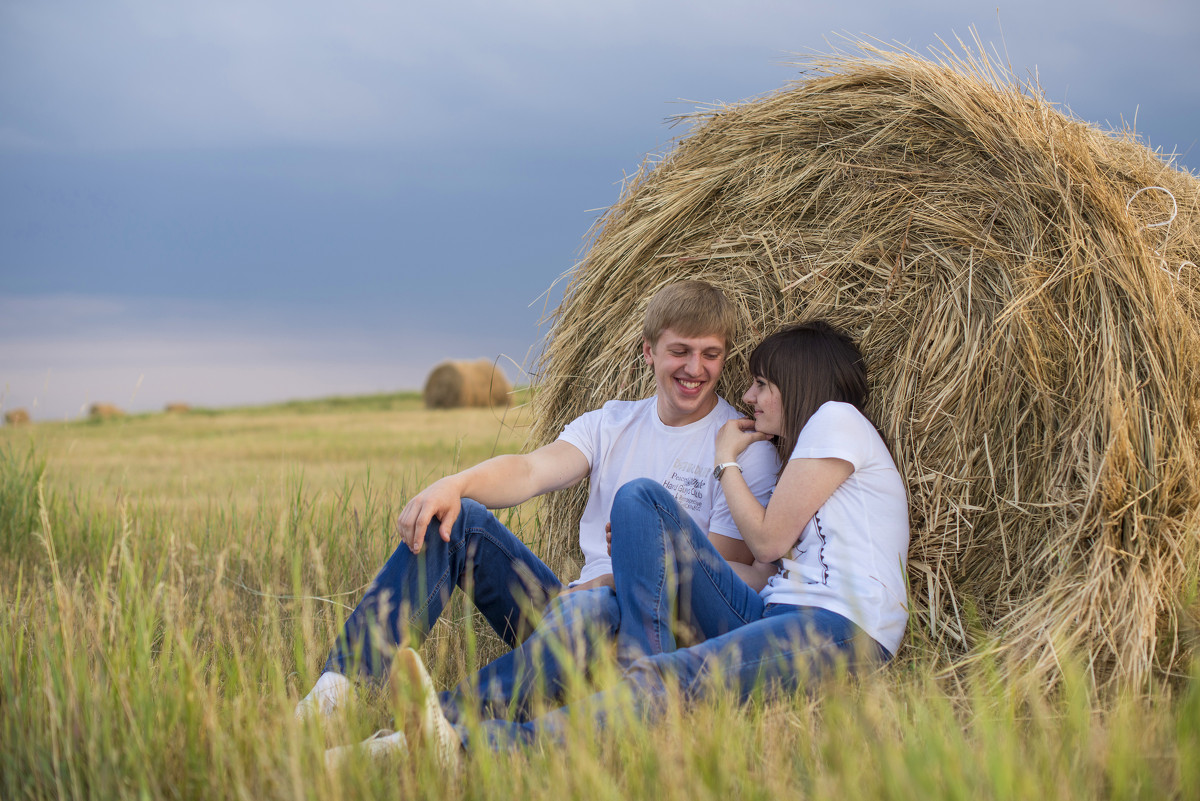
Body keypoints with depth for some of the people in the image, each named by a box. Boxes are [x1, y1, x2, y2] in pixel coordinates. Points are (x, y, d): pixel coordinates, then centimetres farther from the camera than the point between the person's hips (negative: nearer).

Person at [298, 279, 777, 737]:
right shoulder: (611, 424, 14)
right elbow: (532, 469, -3)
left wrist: (609, 581, -18)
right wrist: (455, 484, -25)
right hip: (575, 603, 5)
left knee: (591, 607, -40)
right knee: (454, 518, -13)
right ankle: (339, 686, -24)